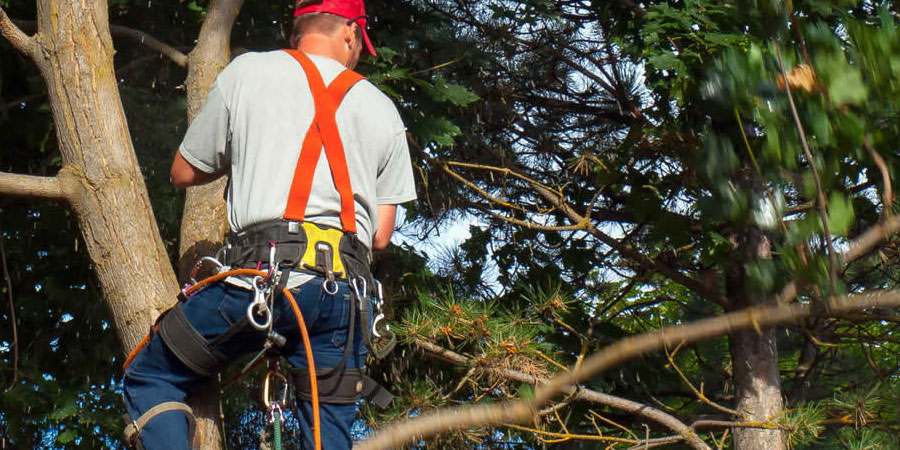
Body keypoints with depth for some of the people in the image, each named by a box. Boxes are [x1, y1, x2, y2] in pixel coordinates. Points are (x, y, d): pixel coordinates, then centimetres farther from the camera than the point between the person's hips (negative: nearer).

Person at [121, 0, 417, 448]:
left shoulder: (246, 71, 11)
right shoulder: (382, 109, 17)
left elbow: (184, 173, 19)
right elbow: (381, 236, 15)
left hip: (262, 275, -3)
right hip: (346, 289, 3)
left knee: (148, 379, 13)